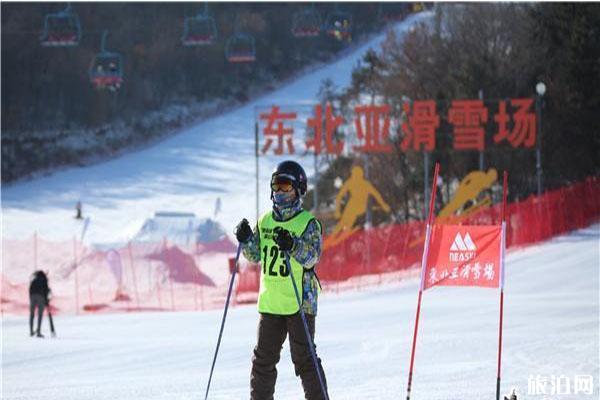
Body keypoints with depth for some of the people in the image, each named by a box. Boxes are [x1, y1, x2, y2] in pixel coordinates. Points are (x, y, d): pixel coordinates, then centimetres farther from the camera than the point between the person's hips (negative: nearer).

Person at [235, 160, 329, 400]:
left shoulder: (308, 223, -6)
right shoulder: (265, 221, 11)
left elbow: (312, 258, -17)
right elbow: (255, 256, 14)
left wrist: (292, 246, -34)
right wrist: (245, 240, -4)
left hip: (300, 301, -5)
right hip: (270, 301, 5)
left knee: (304, 358, -5)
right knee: (264, 358, 10)